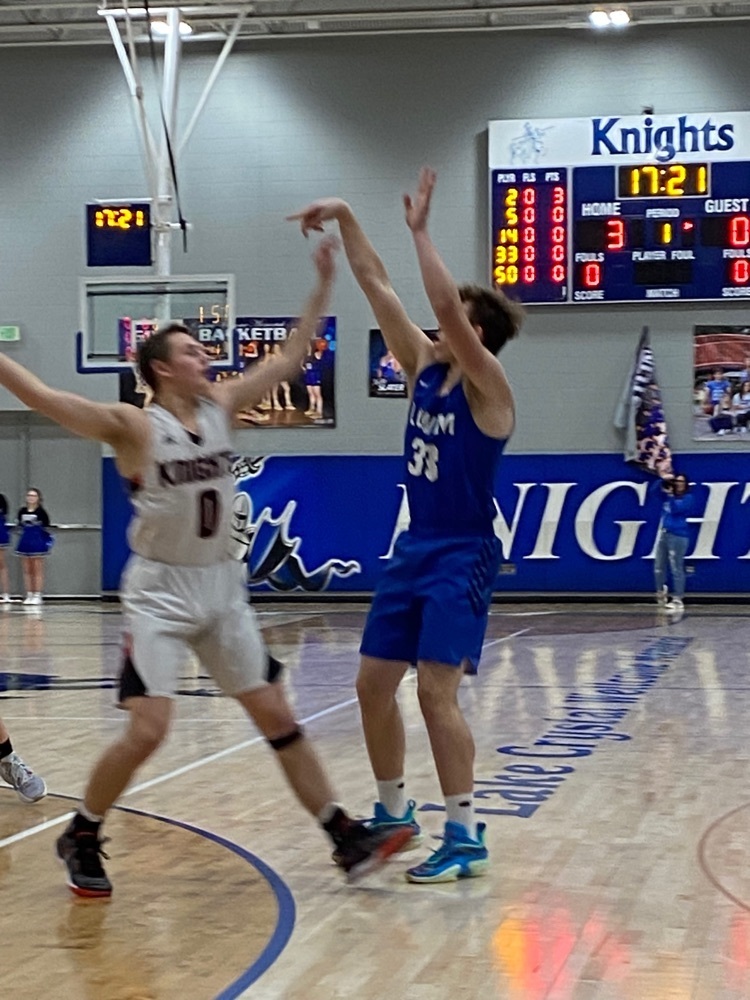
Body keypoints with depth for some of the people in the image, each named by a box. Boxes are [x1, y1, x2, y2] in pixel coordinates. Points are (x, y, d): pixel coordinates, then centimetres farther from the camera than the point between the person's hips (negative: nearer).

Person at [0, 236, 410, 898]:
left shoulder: (220, 408, 5)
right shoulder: (133, 426, -11)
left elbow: (289, 360, 9)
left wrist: (324, 286, 5)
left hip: (222, 589, 5)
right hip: (161, 593, -5)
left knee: (276, 717, 6)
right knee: (147, 732, -12)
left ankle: (348, 840, 9)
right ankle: (81, 840, 11)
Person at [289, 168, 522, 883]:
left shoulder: (487, 385, -14)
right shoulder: (423, 365, 6)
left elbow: (444, 303, -29)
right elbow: (376, 286, 5)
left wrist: (420, 230, -22)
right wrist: (345, 218, -2)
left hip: (462, 558, -8)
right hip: (414, 550, 8)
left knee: (435, 690, -13)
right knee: (374, 684, 9)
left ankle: (465, 837, -6)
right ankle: (393, 811, 24)